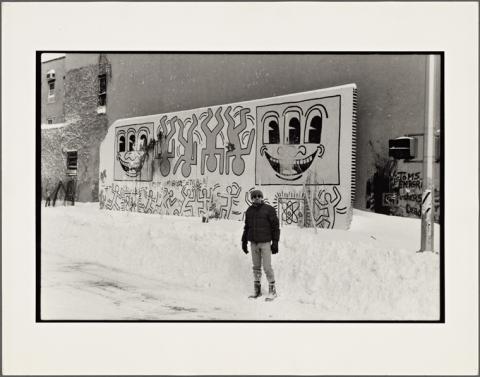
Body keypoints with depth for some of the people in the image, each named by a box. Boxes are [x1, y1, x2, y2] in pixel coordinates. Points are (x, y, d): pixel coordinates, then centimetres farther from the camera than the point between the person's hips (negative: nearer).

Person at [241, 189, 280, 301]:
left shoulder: (269, 209, -5)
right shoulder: (249, 211, 9)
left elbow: (275, 226, -6)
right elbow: (246, 227, 17)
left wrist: (275, 242, -10)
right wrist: (244, 241, 16)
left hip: (265, 242, -5)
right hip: (253, 243, 5)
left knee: (267, 267, -4)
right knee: (256, 267, 11)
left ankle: (272, 291, 8)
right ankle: (257, 290, 20)